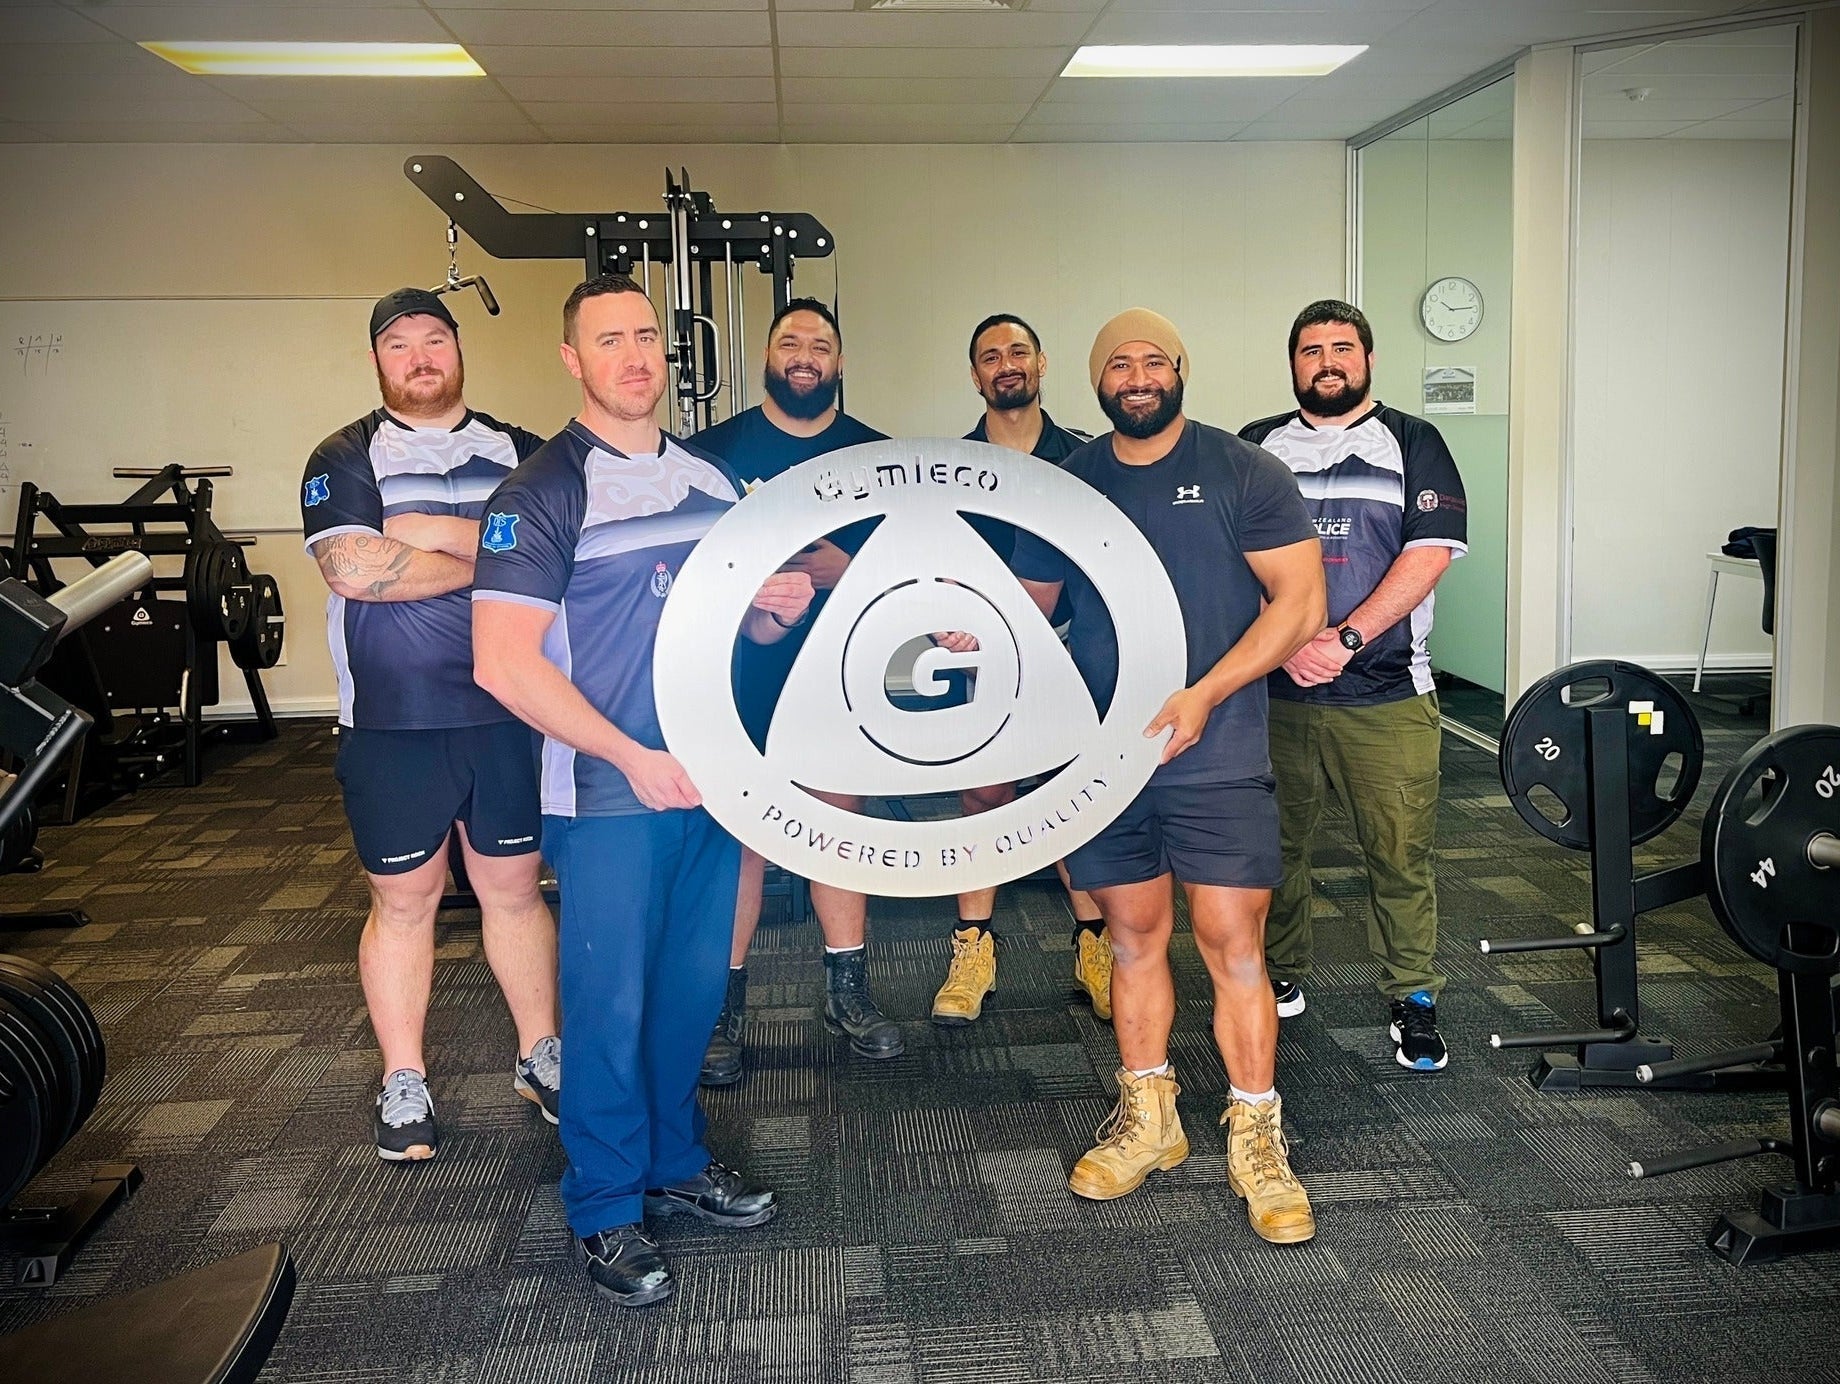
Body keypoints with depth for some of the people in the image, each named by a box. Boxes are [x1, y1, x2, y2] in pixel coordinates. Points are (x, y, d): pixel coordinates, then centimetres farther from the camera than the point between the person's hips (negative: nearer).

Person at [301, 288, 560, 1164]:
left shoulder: (519, 454, 8)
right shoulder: (345, 460, 1)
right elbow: (352, 569, -16)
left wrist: (429, 533, -15)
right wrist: (490, 556, -12)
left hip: (508, 713, 2)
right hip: (393, 724, -1)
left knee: (514, 888, 12)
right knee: (403, 900, 9)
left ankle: (540, 1055, 27)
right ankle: (404, 1085, 23)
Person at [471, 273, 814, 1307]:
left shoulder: (716, 481, 10)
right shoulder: (544, 492, -9)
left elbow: (746, 621, 20)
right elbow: (504, 662, -17)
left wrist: (780, 607, -5)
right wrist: (633, 756, -21)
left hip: (712, 781, 6)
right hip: (608, 795, -6)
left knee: (695, 984, 16)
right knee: (612, 1000, 3)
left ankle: (677, 1162, 35)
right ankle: (607, 1208, 21)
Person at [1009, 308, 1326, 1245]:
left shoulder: (1241, 473, -1)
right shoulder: (1068, 484, 10)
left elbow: (1299, 601, -5)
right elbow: (1030, 603, 15)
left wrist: (1205, 695, -16)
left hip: (1215, 759, -3)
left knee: (1232, 940, -2)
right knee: (1133, 934, 12)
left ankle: (1255, 1137, 12)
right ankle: (1147, 1121, 26)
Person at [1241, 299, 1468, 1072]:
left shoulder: (1412, 444, 7)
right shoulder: (1255, 448, 10)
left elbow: (1429, 553, -4)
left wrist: (1345, 640, -15)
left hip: (1385, 694, -1)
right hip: (1273, 691, 2)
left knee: (1401, 851, 0)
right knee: (1275, 844, 10)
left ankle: (1413, 1000, 14)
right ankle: (1280, 979, 28)